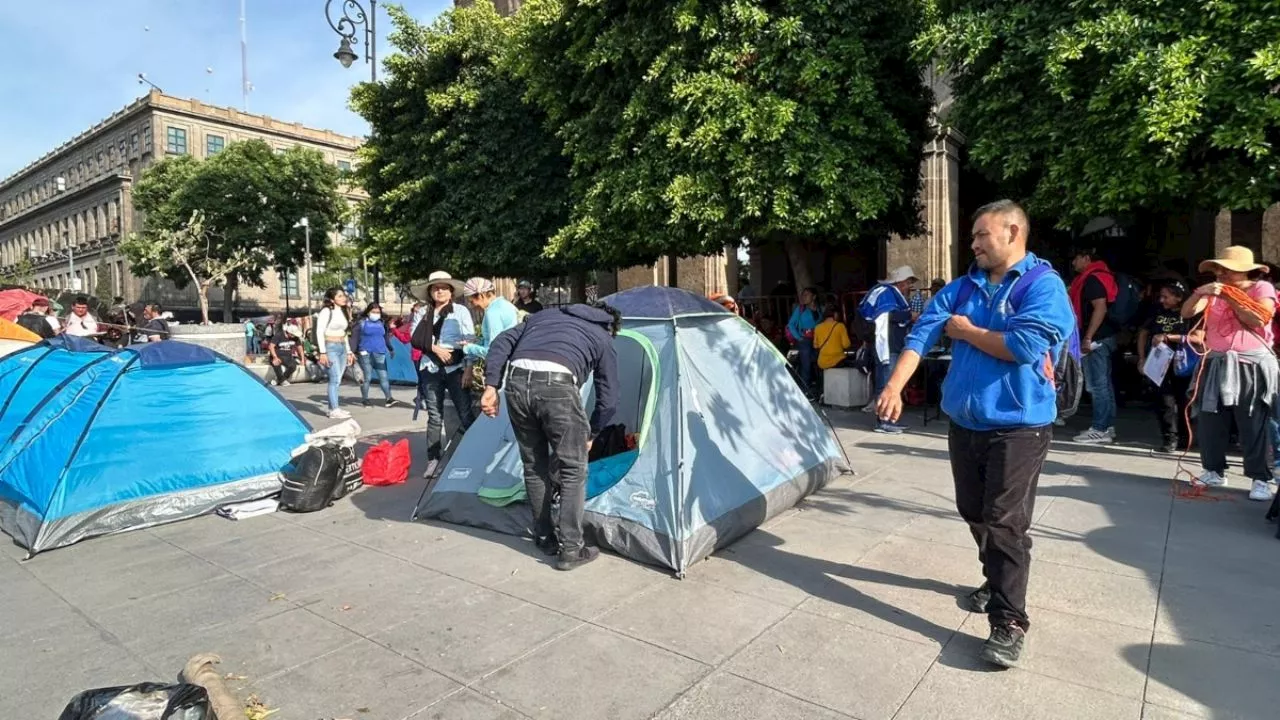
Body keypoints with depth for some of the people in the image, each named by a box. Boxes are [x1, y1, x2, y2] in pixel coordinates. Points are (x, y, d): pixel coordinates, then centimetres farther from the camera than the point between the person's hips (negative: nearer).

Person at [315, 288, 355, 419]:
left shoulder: (344, 311, 15)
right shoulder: (326, 311, -9)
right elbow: (319, 332, -12)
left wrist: (348, 352, 17)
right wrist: (322, 352, -17)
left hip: (342, 347, 7)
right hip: (330, 347, -7)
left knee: (337, 379, 8)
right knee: (335, 379, -12)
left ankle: (333, 407, 15)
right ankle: (334, 410, -9)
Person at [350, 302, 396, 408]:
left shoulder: (382, 323, 15)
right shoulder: (362, 323, 2)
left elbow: (387, 337, 26)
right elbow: (354, 338, -1)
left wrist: (391, 349, 28)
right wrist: (353, 352, -7)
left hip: (380, 353, 3)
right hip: (366, 353, -3)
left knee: (384, 376, -4)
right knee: (367, 377, 1)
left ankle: (389, 398, -6)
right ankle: (364, 399, 13)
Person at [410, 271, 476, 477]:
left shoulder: (461, 311, 3)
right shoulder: (425, 313, 12)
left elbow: (471, 341, -3)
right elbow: (416, 339, 3)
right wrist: (435, 348, -13)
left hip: (455, 368, -3)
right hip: (431, 369, 3)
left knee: (465, 414, -6)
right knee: (434, 416, 7)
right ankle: (433, 459, 12)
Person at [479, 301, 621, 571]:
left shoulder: (546, 315, 35)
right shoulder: (604, 339, 25)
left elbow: (502, 343, 22)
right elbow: (608, 400, 24)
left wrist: (491, 386, 15)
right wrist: (590, 434, 39)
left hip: (518, 381, 4)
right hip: (556, 385, -4)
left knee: (534, 466, 20)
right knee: (573, 469, 12)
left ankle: (545, 538, 33)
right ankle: (571, 549, 15)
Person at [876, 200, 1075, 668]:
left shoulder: (1043, 285, -8)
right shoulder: (962, 287, 9)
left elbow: (1024, 346, -24)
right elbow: (921, 335, -2)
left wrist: (967, 332, -9)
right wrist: (894, 386, -15)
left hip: (1017, 427, -6)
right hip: (964, 423, 6)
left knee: (1005, 523, -7)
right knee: (975, 514, 17)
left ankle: (1009, 623, 2)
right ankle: (997, 582, 39)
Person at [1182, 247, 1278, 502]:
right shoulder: (1214, 290, 9)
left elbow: (1258, 321, -17)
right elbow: (1186, 313, -2)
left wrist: (1230, 299, -13)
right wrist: (1199, 293, -17)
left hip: (1251, 366, -5)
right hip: (1217, 365, 5)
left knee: (1254, 425, -3)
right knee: (1210, 421, 8)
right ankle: (1214, 472, 20)